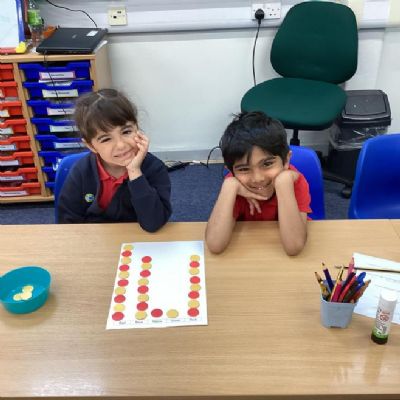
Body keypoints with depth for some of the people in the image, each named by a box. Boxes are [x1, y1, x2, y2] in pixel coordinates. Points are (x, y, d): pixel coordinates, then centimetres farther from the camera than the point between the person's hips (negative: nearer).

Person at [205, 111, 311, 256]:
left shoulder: (295, 181, -19)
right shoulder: (234, 184, -17)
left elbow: (294, 247, -32)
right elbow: (215, 245, -29)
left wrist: (284, 180, -35)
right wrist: (229, 187, -31)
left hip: (284, 257, 0)